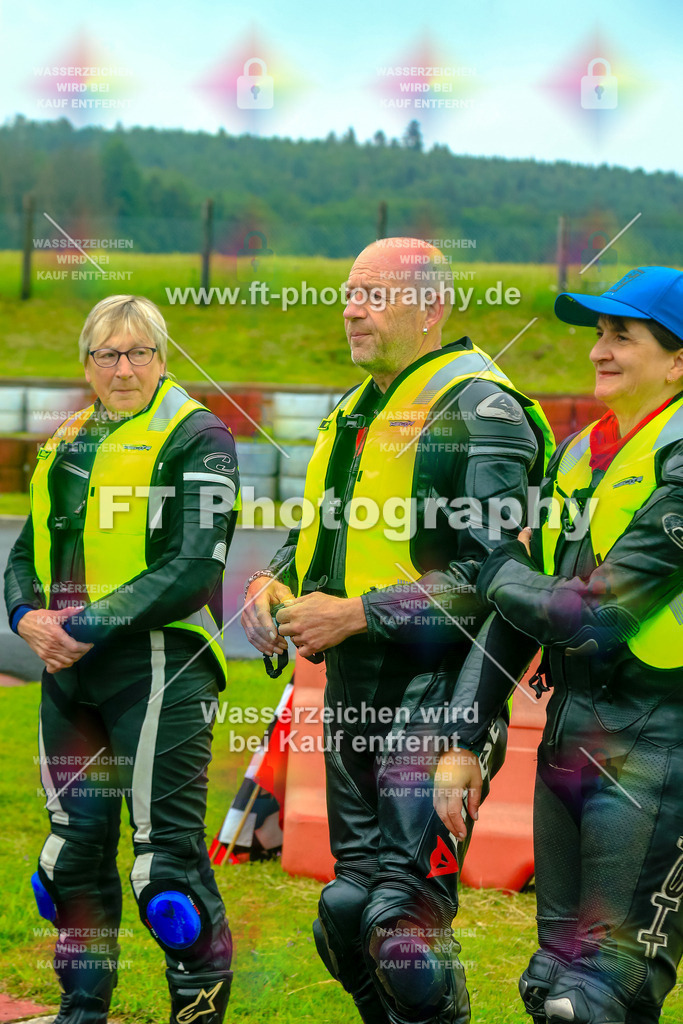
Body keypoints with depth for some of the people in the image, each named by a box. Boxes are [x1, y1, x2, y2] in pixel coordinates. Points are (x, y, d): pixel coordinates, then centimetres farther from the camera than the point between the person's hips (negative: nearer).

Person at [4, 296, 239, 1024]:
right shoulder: (65, 446, 17)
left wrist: (90, 625, -17)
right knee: (75, 851, 12)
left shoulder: (195, 438, -4)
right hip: (69, 673, 7)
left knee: (167, 860, -8)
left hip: (157, 669, -7)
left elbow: (195, 569, -14)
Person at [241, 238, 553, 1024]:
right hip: (354, 694, 9)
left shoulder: (480, 412, -11)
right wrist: (273, 582, 5)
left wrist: (354, 613, -19)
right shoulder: (355, 412, 17)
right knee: (347, 912, 13)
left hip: (436, 696, -9)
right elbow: (312, 531, 28)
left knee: (403, 917, -13)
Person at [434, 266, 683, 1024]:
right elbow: (514, 608, 14)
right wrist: (465, 740, 9)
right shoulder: (576, 456, 13)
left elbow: (595, 616, -19)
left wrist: (496, 567, -5)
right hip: (569, 731, 8)